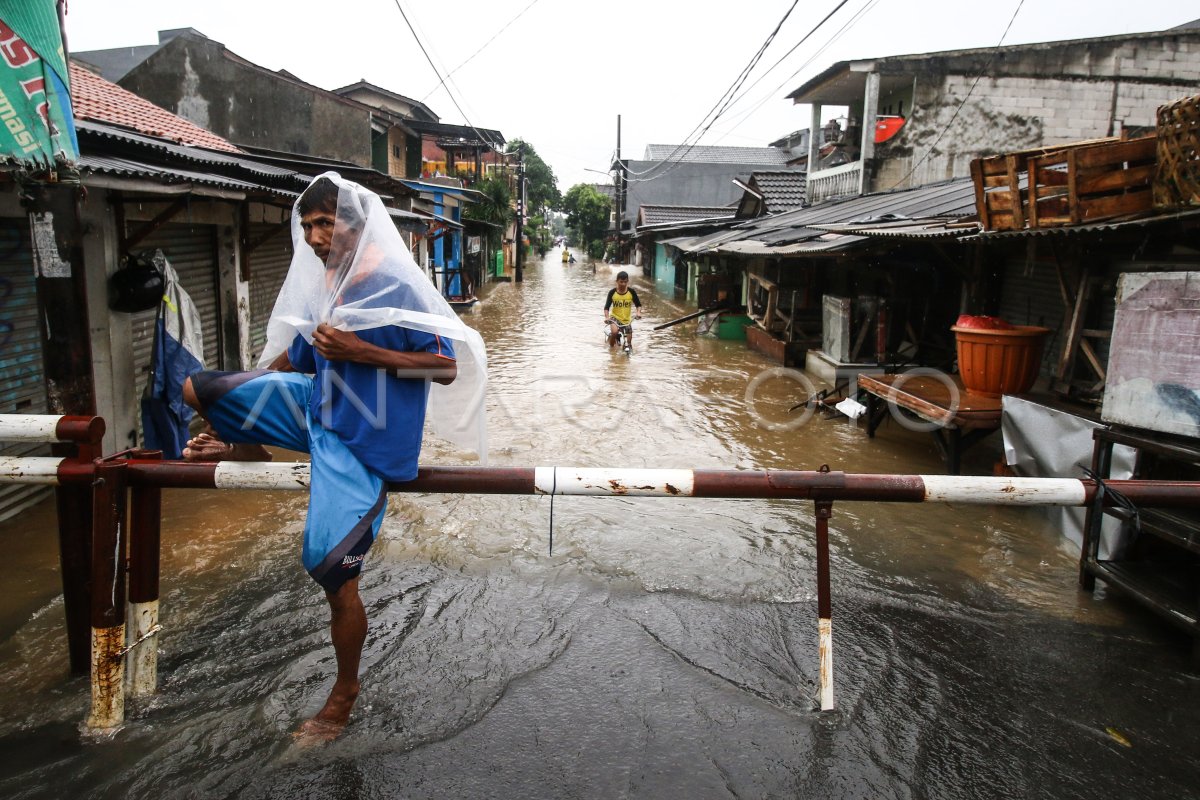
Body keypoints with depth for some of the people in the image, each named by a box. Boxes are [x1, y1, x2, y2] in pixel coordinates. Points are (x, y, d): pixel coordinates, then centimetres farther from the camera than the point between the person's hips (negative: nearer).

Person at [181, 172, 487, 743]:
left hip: (362, 442, -7)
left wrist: (363, 351, -23)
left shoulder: (398, 288, -16)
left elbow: (448, 368, -19)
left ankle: (344, 695, 20)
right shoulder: (320, 289, 6)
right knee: (198, 387, 3)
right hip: (316, 408, 7)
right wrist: (233, 419, 16)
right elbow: (289, 364, 16)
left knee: (334, 574, -7)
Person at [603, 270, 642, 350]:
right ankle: (611, 348, -7)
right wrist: (607, 317, -25)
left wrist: (638, 312, -20)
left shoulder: (631, 292, -6)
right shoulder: (612, 292, -9)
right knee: (614, 332, -32)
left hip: (627, 320, 2)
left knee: (629, 343, 3)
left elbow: (638, 305, 2)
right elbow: (606, 307, -7)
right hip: (615, 318, -2)